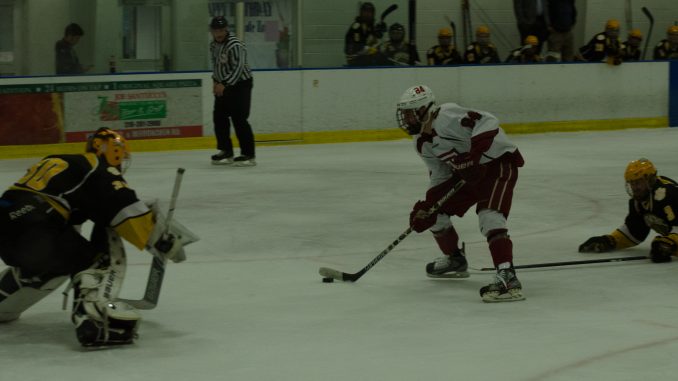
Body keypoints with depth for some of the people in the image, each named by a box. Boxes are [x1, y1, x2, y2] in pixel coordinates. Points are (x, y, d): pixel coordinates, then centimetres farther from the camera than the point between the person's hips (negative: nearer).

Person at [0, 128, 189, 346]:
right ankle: (92, 313, -26)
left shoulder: (61, 164, 29)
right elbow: (128, 211, -8)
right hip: (35, 232, -9)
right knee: (102, 256, 0)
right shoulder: (98, 169, 4)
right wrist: (166, 241, 0)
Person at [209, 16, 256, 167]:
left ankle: (249, 155, -9)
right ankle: (226, 152, 16)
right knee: (219, 118, 6)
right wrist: (216, 81, 8)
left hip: (241, 84, -9)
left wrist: (224, 84, -30)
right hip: (223, 86, 9)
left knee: (239, 119, -13)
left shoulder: (235, 45, -21)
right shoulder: (214, 45, 7)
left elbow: (238, 68, -27)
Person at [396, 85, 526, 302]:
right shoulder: (422, 142, 6)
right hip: (468, 172, 10)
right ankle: (454, 261, 33)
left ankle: (507, 278, -38)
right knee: (436, 210, 11)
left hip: (498, 163, -10)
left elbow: (486, 122, -33)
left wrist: (474, 155, -40)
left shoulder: (445, 117, -25)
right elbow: (439, 175, 11)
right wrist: (427, 206, 0)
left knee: (490, 217, -29)